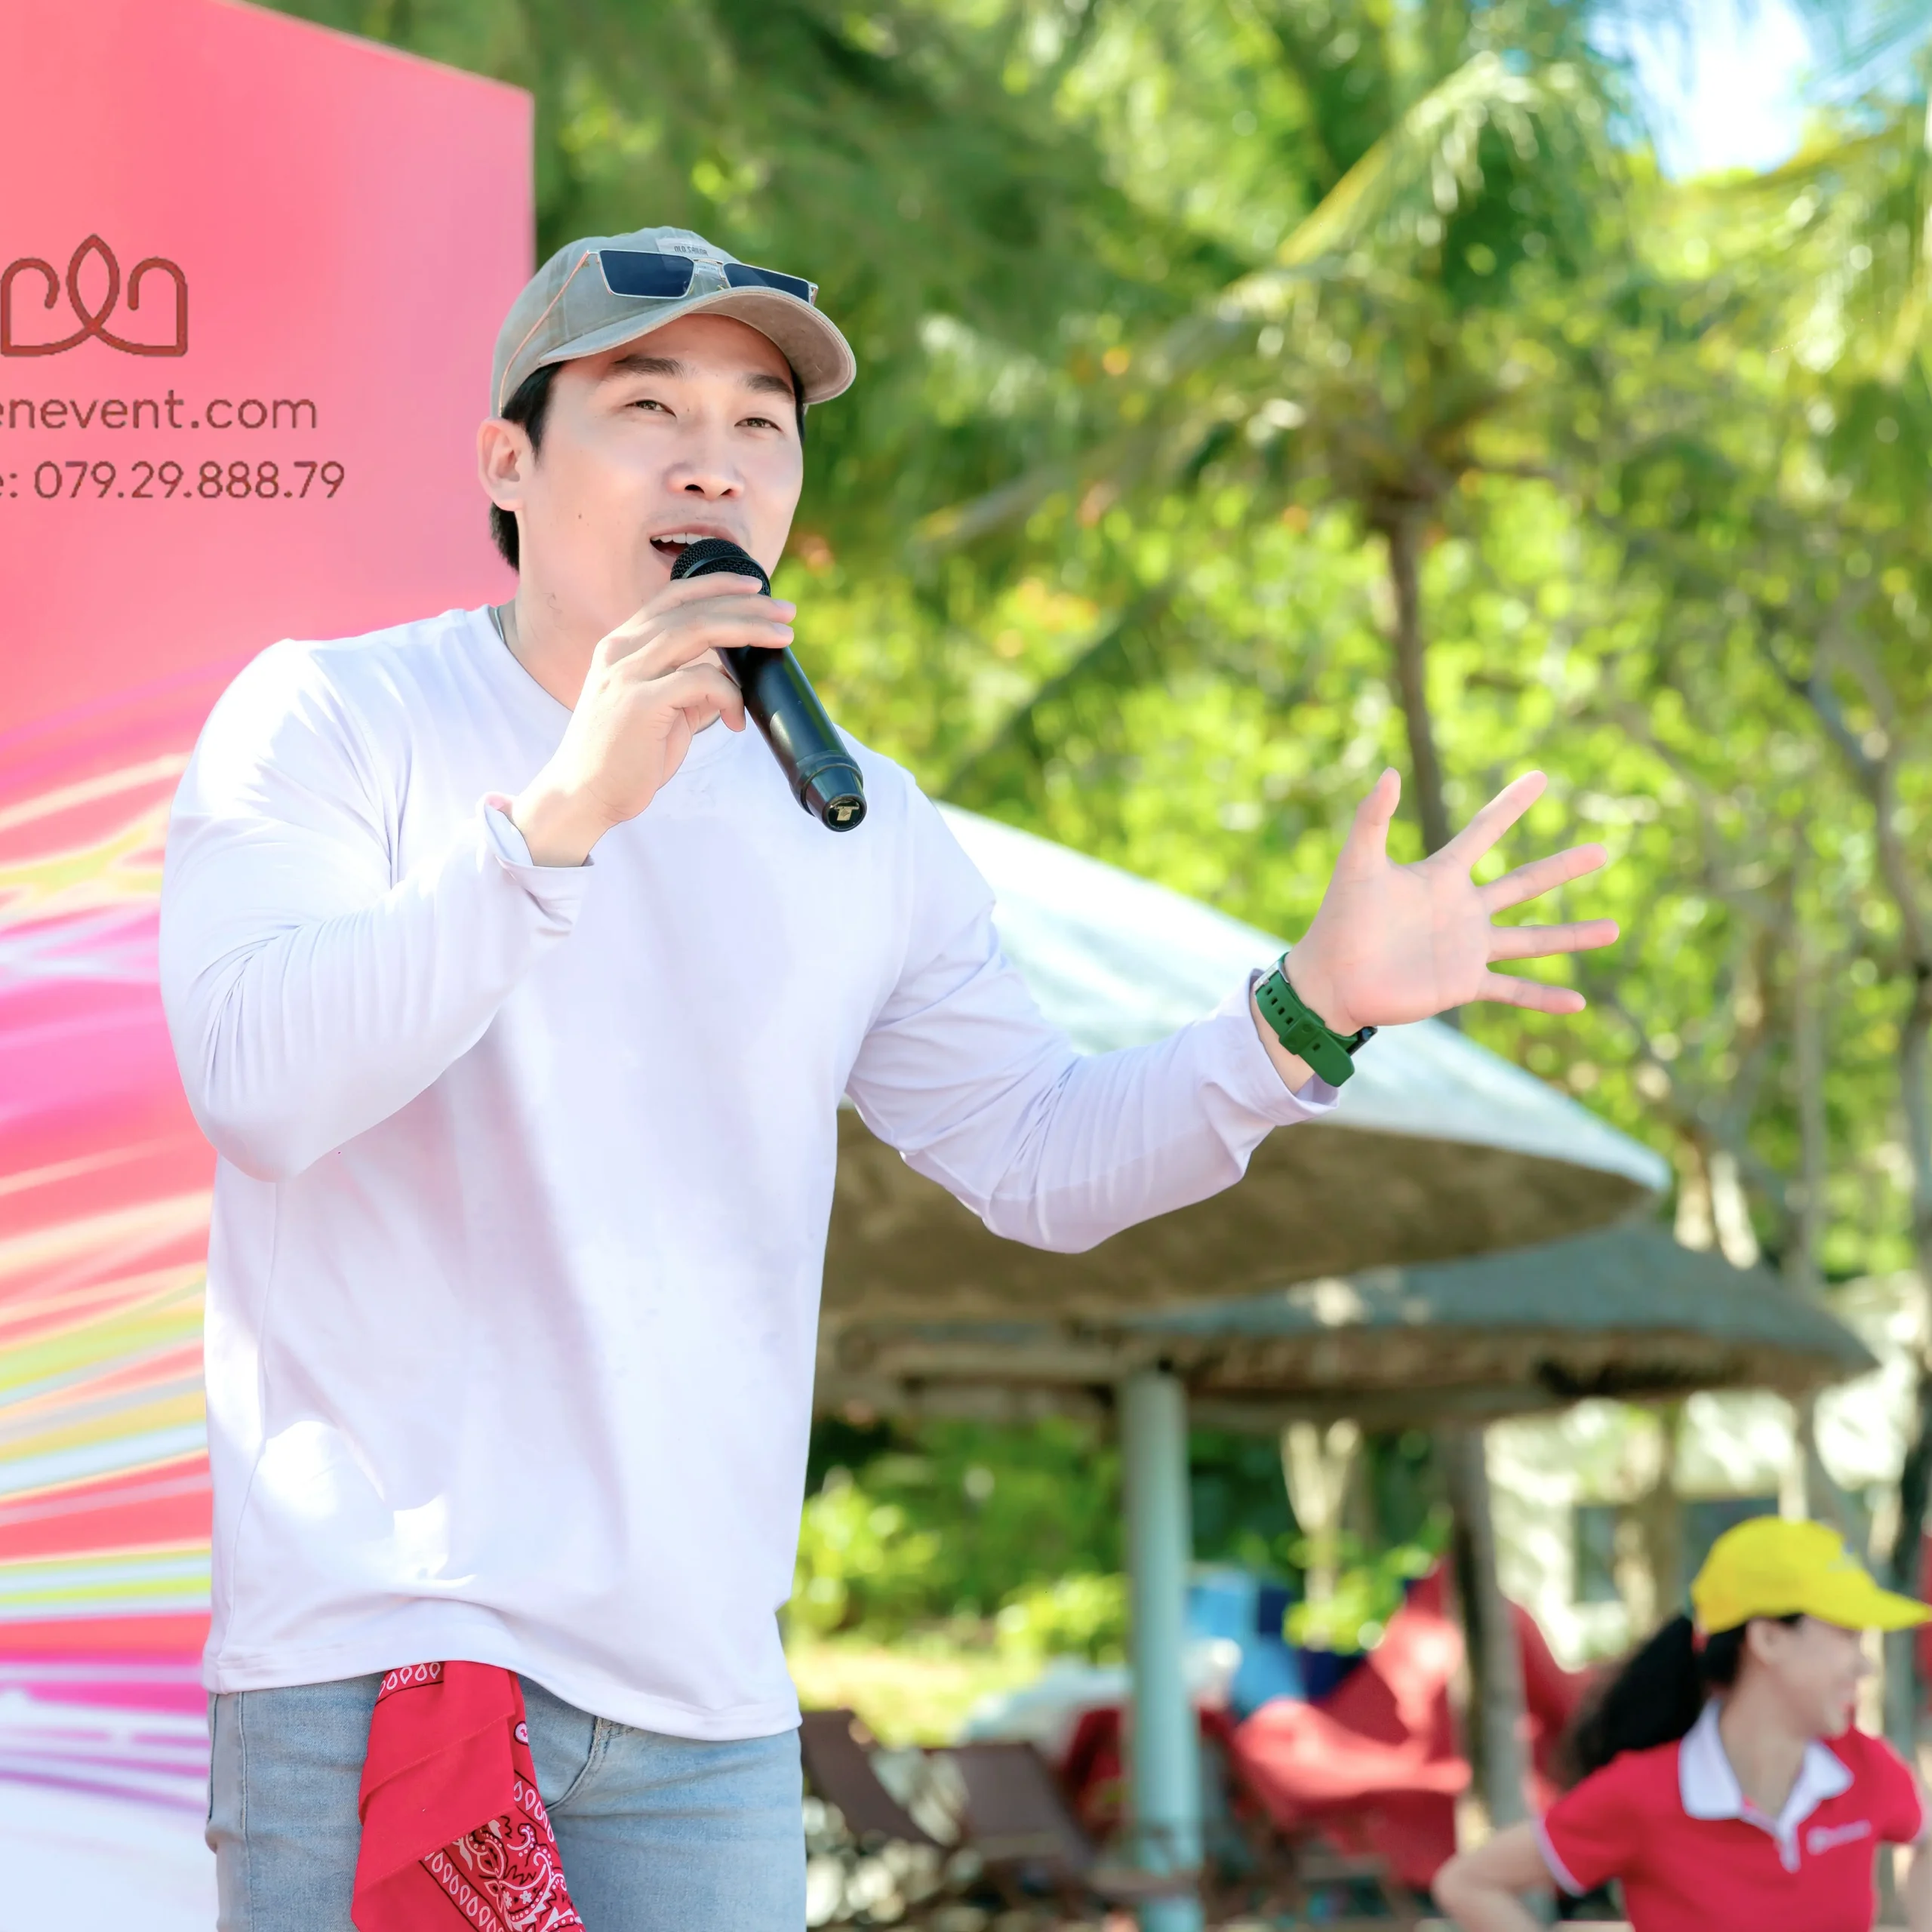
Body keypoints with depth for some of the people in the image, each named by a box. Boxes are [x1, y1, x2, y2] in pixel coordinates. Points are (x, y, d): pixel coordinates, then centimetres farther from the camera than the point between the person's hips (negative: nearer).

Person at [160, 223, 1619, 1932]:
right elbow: (256, 1084, -19)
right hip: (369, 1647, -4)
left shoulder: (862, 830, 12)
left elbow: (1040, 1158, 16)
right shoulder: (329, 719, -3)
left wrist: (1309, 1011, 1)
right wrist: (564, 812, -28)